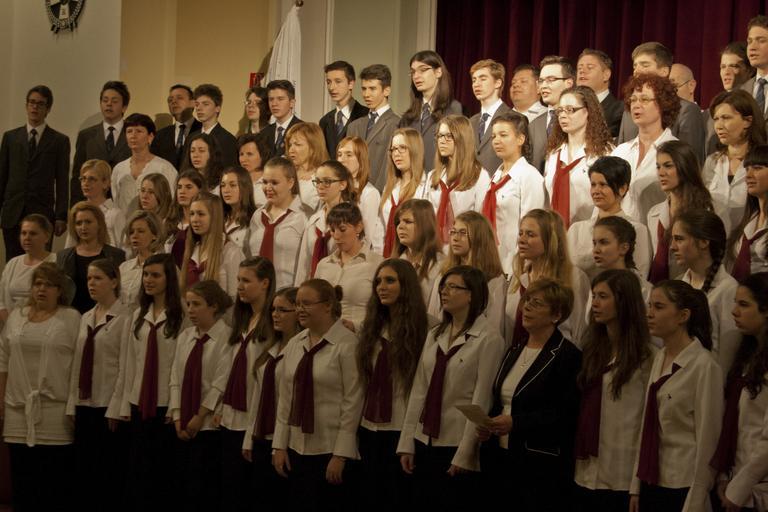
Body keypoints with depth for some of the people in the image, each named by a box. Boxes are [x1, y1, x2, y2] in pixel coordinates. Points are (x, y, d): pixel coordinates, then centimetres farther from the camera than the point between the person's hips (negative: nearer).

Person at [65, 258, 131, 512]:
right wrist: (72, 404, 8)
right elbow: (77, 363, 13)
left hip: (109, 408, -7)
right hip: (85, 406, 7)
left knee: (109, 475, -1)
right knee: (84, 472, 9)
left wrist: (115, 408, -14)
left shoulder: (125, 317, -9)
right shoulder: (86, 318, 13)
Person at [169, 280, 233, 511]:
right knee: (185, 489, 9)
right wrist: (178, 418, 0)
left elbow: (221, 384, -14)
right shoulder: (184, 337, 11)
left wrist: (200, 417, -11)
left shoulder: (226, 338, -11)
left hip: (211, 426, -7)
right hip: (184, 430, 7)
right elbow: (176, 379, 9)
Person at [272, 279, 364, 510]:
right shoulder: (295, 344, 8)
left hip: (331, 451, -6)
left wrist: (341, 455, -13)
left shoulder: (347, 345, -11)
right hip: (297, 448, 6)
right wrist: (279, 445, 8)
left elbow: (353, 402, -12)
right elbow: (285, 398, 12)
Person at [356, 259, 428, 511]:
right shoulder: (372, 327, 11)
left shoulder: (425, 328, -8)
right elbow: (365, 381, 12)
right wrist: (357, 428, 6)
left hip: (401, 431, -6)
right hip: (370, 429, 6)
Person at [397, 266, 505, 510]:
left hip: (457, 445, -6)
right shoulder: (434, 336, 10)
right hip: (425, 442, 6)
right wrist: (406, 443, 4)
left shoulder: (489, 339, -9)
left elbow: (481, 402, -12)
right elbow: (419, 391, 8)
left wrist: (464, 455, -13)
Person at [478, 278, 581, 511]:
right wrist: (487, 426, 1)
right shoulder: (514, 351, 15)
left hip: (542, 466, -7)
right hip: (502, 458, 7)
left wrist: (515, 422, -21)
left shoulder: (567, 356, -9)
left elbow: (566, 414, -15)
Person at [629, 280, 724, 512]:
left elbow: (707, 440, -14)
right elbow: (647, 426, 11)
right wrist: (636, 486, 10)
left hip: (682, 487, -7)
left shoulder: (704, 366, -14)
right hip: (652, 482, 7)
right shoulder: (660, 358, 7)